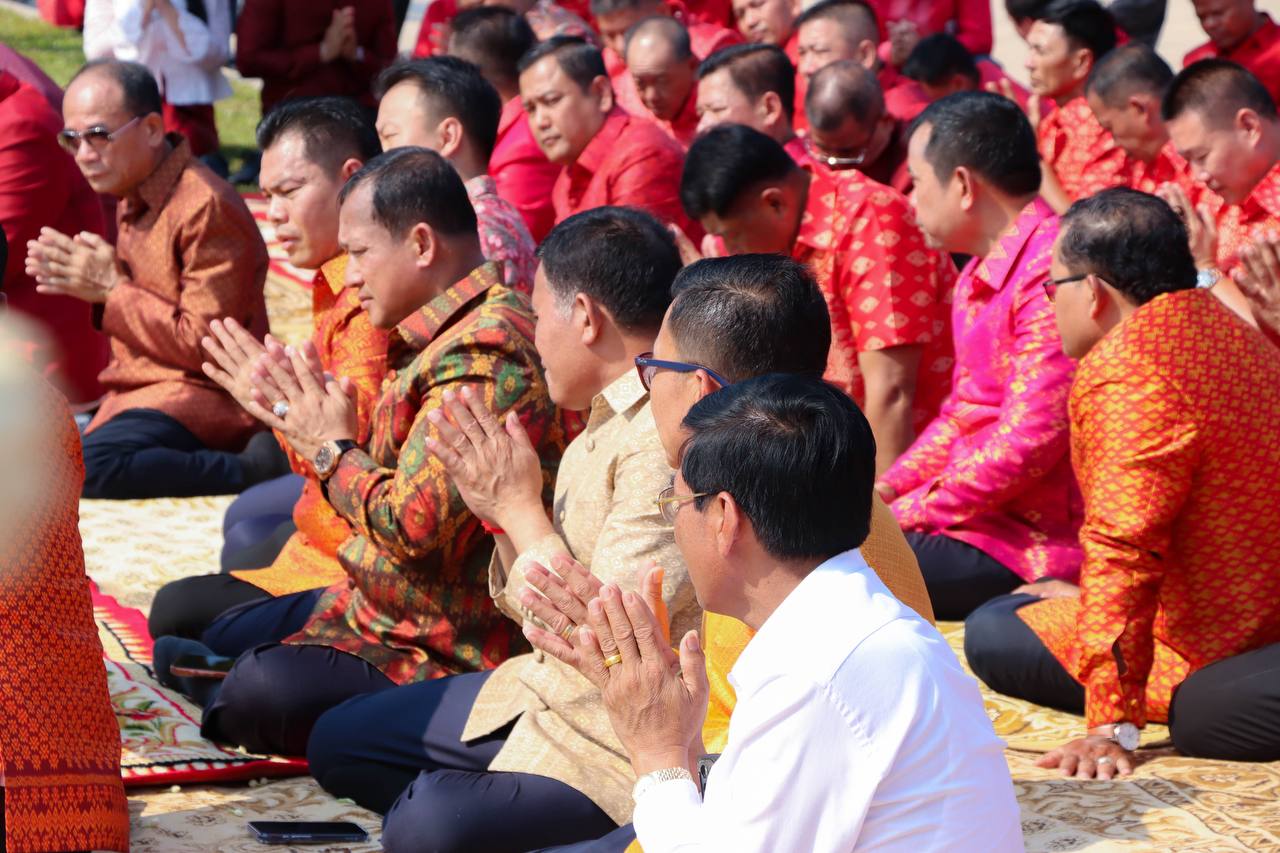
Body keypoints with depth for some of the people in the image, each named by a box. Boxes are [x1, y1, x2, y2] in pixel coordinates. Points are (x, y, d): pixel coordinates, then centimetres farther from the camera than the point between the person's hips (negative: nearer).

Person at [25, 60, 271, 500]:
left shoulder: (207, 208, -16)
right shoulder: (133, 200, 15)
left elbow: (204, 344, -18)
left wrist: (111, 290, -13)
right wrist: (88, 285, 2)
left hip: (203, 394, -11)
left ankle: (253, 469, -19)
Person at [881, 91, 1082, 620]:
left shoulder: (1052, 268, -18)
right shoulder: (980, 275, 17)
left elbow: (1028, 439, -23)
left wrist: (904, 514, -16)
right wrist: (882, 492, 7)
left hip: (1034, 540, -10)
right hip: (975, 514, 10)